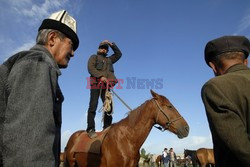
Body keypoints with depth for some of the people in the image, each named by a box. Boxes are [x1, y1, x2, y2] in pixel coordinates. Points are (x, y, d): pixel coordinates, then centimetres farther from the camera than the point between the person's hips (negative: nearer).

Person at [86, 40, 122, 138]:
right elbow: (90, 68, -1)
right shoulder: (94, 57, 16)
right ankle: (90, 129, -14)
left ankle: (107, 128, 3)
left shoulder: (109, 59, 31)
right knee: (93, 106, -12)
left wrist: (112, 44, 24)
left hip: (106, 85, 5)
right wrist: (101, 76, -16)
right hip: (96, 83, -5)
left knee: (109, 107, -3)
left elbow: (118, 54, 32)